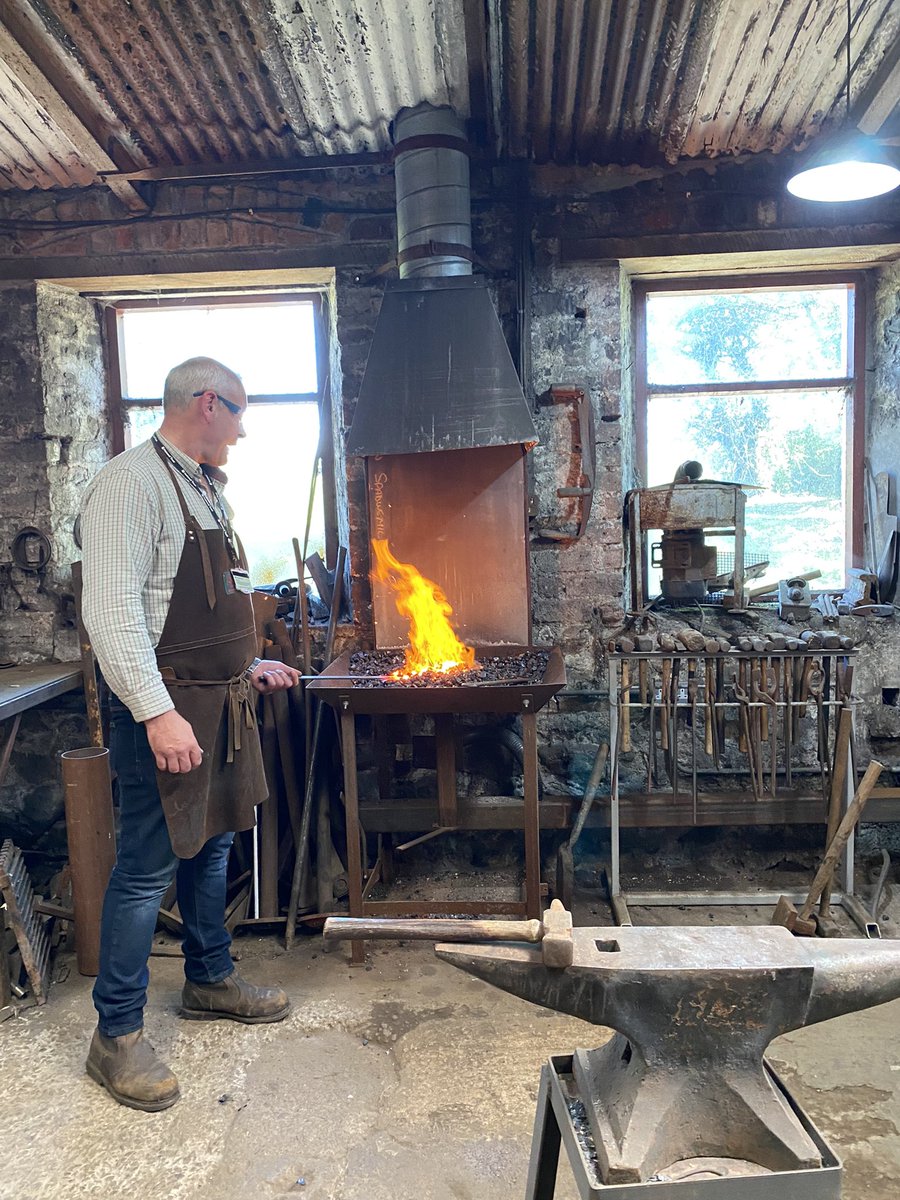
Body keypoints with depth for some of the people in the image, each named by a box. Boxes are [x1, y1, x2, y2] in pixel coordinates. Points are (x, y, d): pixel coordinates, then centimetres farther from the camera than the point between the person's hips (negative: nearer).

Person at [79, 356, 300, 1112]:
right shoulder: (132, 483, -14)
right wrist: (158, 712, -27)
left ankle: (211, 979, 38)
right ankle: (117, 1035, 17)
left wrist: (250, 666, 23)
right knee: (148, 869, 0)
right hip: (166, 712, -9)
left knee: (211, 846, 20)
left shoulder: (207, 490, 15)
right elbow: (112, 611, -22)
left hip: (221, 701, 9)